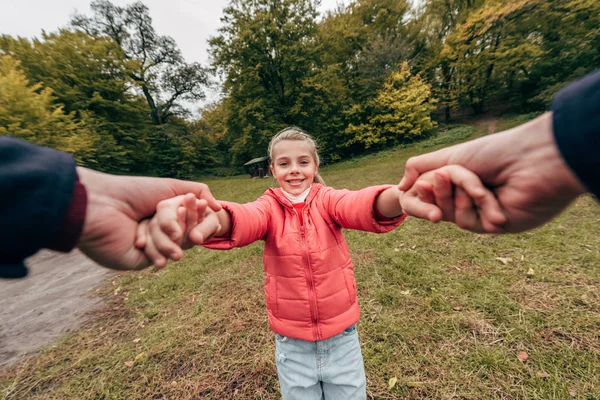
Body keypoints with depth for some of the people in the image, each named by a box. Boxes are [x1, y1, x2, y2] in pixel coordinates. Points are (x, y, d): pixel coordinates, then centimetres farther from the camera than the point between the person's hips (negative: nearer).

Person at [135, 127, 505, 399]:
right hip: (292, 342, 1)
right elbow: (245, 219, -33)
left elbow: (359, 204, -32)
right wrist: (214, 220, -55)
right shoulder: (269, 207, -11)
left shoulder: (326, 199, -12)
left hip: (342, 335, 0)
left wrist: (401, 197, -54)